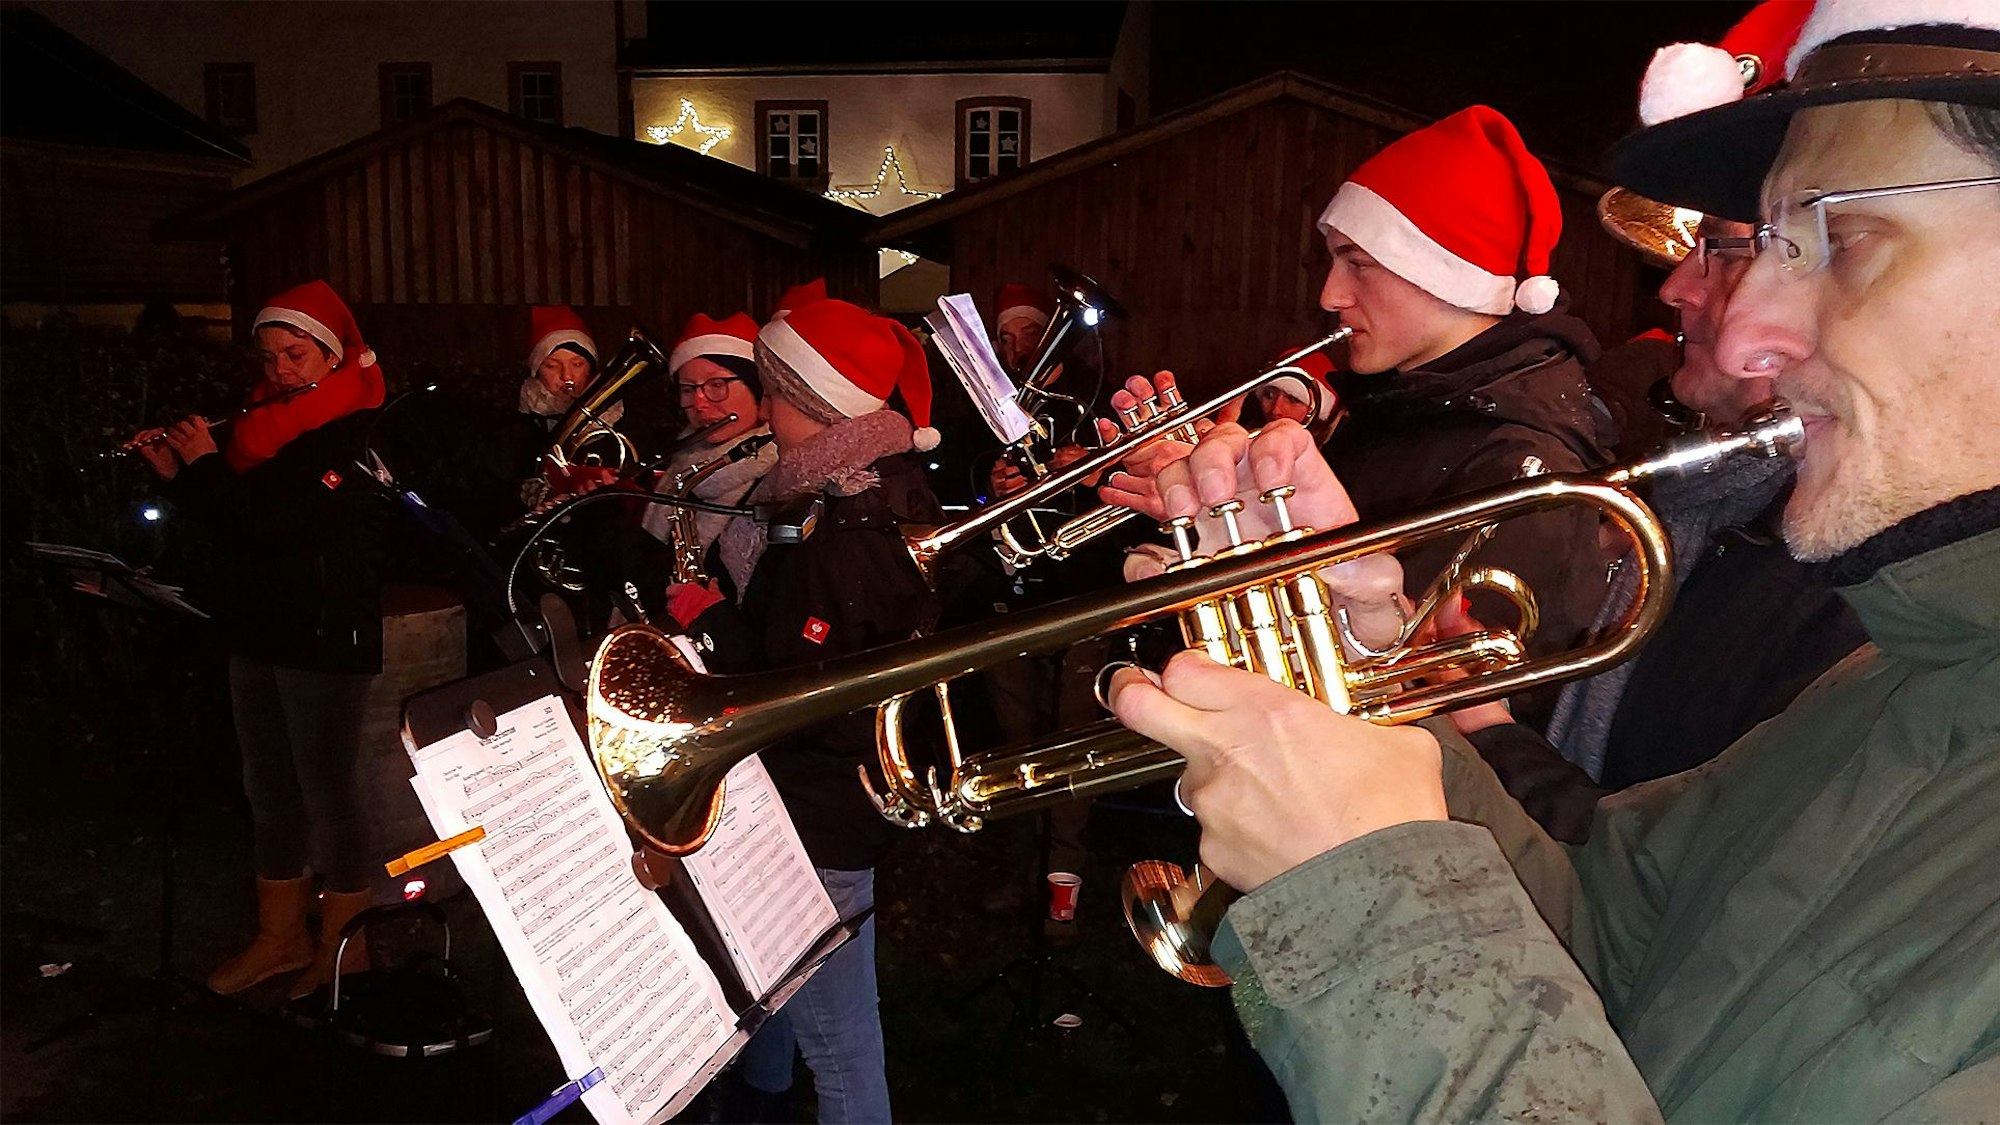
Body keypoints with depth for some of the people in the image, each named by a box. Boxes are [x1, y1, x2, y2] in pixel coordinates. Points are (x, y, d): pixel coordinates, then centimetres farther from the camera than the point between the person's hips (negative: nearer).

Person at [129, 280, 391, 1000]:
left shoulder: (356, 436, -14)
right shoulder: (267, 423, 11)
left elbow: (273, 520, -24)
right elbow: (227, 516, 18)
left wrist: (206, 463, -10)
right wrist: (176, 472, 5)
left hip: (325, 639, -8)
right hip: (257, 634, 8)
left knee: (326, 793, 1)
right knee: (269, 791, 16)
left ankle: (343, 948, 16)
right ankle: (281, 938, 30)